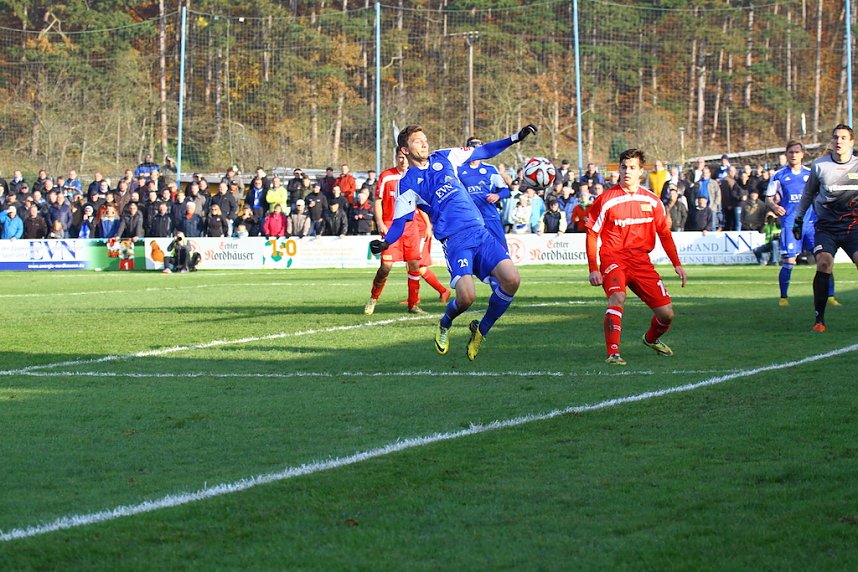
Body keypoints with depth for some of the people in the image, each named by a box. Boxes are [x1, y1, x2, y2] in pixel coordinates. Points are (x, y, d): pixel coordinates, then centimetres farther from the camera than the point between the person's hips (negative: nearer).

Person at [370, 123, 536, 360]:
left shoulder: (443, 158, 15)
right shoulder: (408, 183, 4)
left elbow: (483, 152, 25)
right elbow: (399, 222, 2)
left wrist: (516, 138, 21)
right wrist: (385, 243, -17)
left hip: (479, 231, 5)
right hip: (454, 240, -5)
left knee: (512, 279, -17)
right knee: (466, 296, -26)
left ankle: (481, 331, 6)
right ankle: (444, 325, 12)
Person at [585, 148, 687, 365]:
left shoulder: (652, 201, 6)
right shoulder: (606, 200, -6)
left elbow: (664, 234, 16)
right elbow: (592, 234, -3)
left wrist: (677, 265, 14)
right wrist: (593, 269, -10)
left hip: (641, 261, 4)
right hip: (613, 258, -4)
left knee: (666, 313, 1)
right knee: (617, 298, -33)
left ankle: (651, 339, 35)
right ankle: (613, 353, -32)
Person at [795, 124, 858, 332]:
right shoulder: (819, 165, 4)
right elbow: (808, 193, 19)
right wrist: (798, 219, 20)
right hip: (826, 226, 0)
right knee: (824, 264, -21)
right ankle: (819, 318, -14)